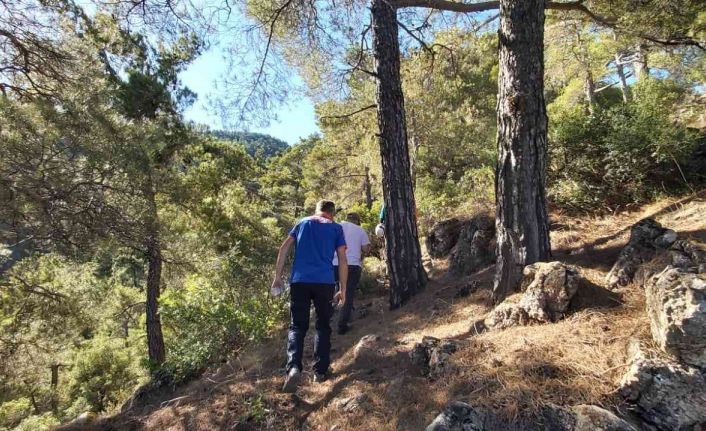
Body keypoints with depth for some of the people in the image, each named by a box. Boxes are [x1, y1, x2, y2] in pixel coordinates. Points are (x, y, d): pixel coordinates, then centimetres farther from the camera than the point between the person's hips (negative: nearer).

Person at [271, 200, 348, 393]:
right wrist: (343, 290, 6)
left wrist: (277, 277, 7)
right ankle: (320, 371, 16)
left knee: (297, 326, 8)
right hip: (325, 282, -1)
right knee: (323, 326, 15)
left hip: (299, 280, 1)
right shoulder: (336, 228, 10)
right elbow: (342, 260, 3)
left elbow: (284, 248, 6)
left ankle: (294, 367, -12)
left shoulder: (303, 223, 15)